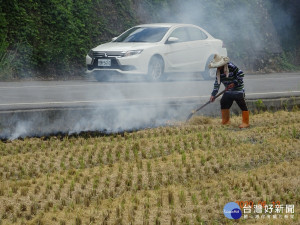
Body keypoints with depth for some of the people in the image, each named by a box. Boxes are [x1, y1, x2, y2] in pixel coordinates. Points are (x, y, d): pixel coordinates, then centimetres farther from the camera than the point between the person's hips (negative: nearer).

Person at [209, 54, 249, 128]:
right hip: (228, 91, 7)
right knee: (224, 103, 7)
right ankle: (226, 121, 21)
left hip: (238, 89, -7)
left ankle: (245, 123, -4)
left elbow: (241, 74, -17)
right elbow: (217, 83, 8)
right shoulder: (218, 71, 4)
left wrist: (234, 83, -22)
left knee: (242, 105, -10)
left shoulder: (231, 66, -18)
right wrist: (213, 94, 3)